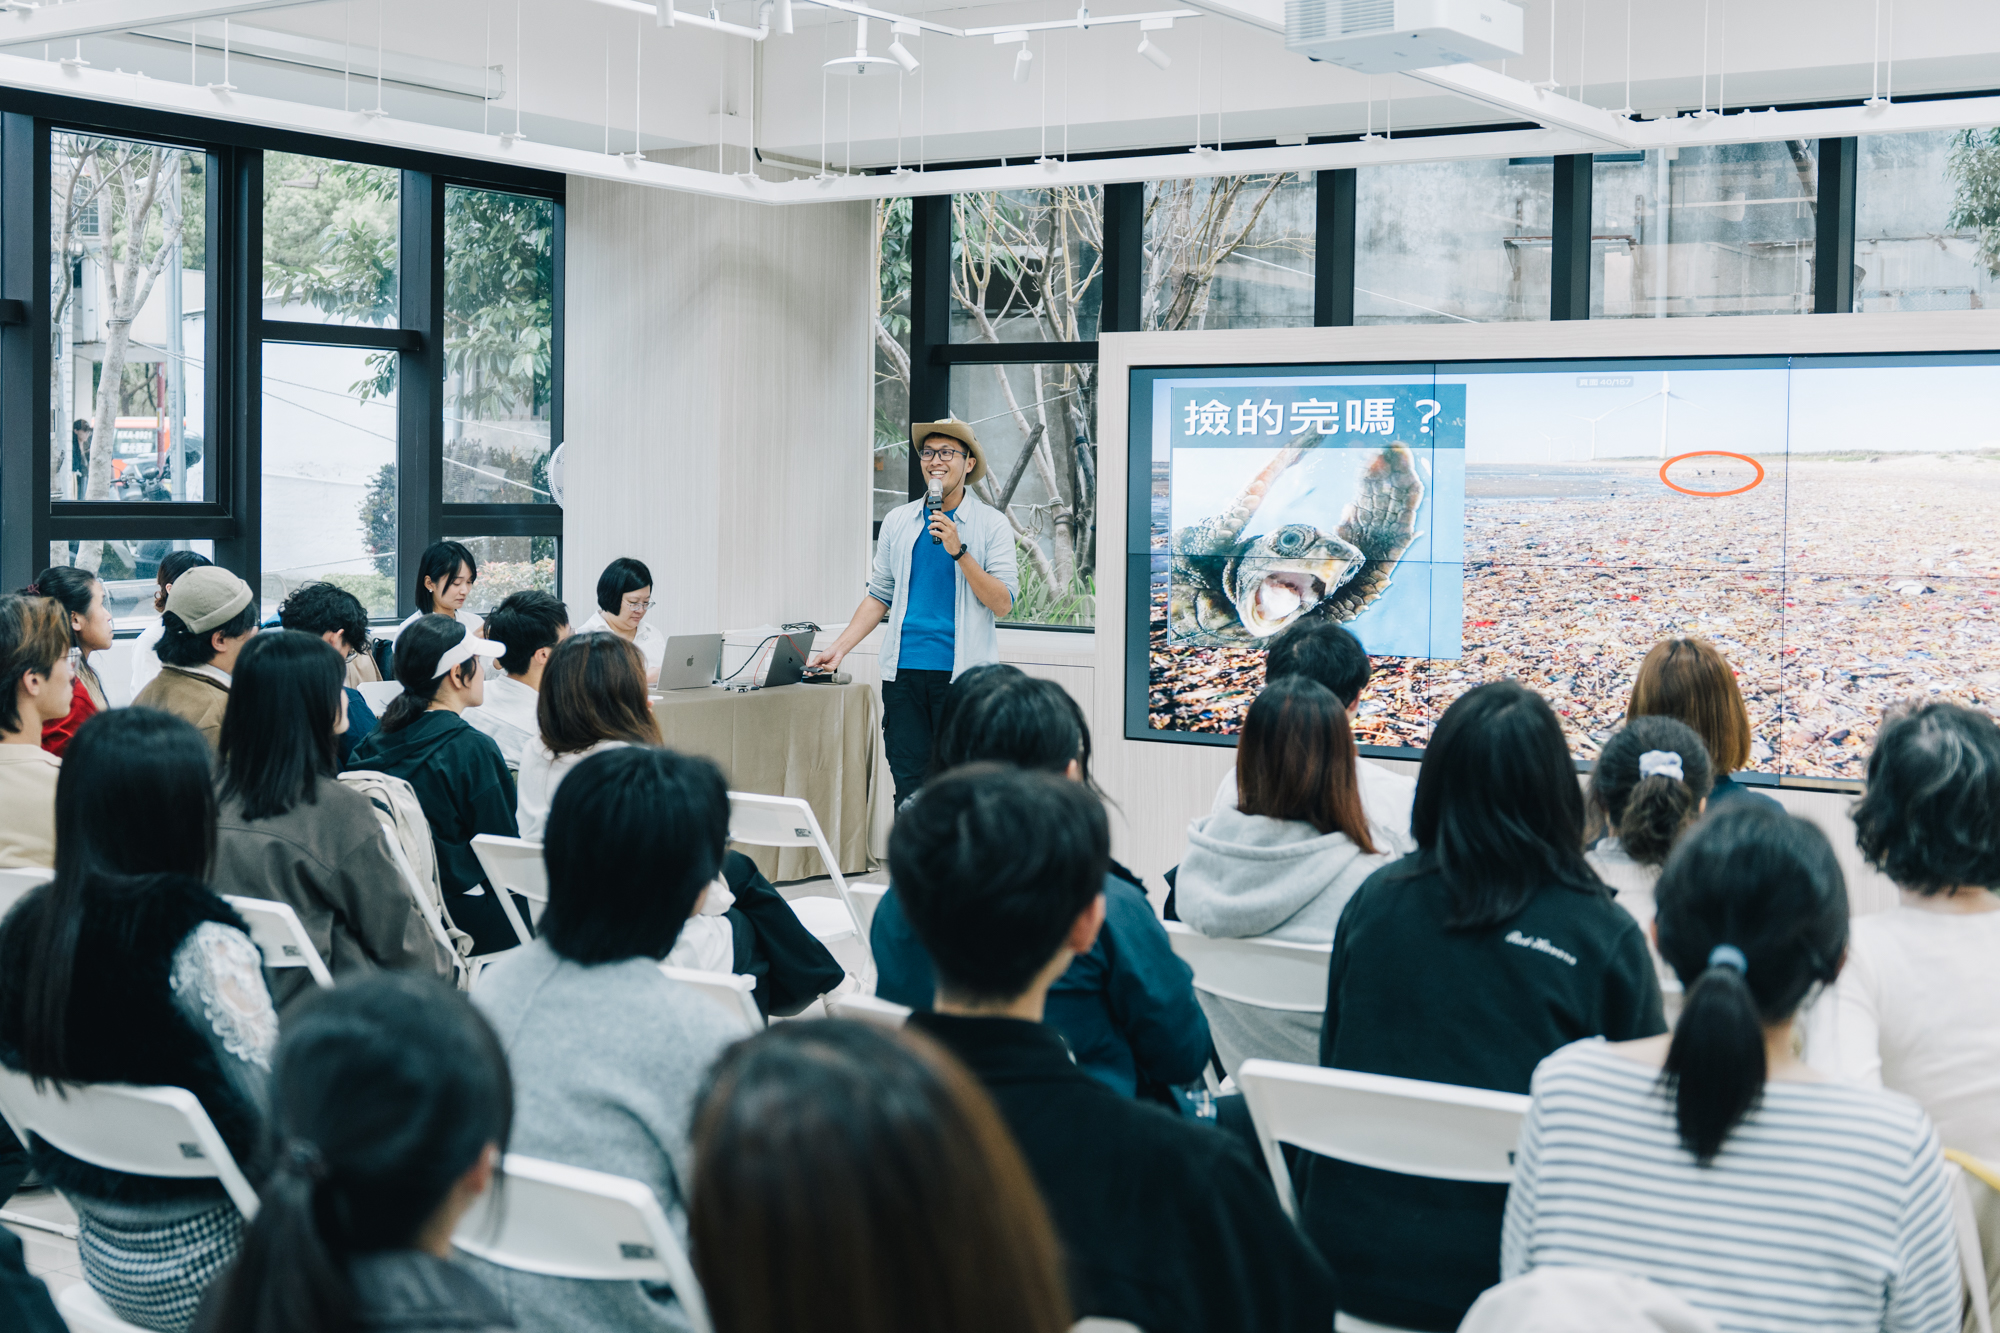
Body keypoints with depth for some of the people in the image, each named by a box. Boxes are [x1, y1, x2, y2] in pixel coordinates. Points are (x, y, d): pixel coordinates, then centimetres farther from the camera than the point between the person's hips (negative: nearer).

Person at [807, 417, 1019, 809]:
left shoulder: (991, 524, 2)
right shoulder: (898, 521, 13)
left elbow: (1003, 603, -6)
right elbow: (880, 595, 17)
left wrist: (958, 552, -15)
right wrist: (839, 648, 7)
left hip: (962, 675, -3)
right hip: (904, 673, 3)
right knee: (909, 787, 1)